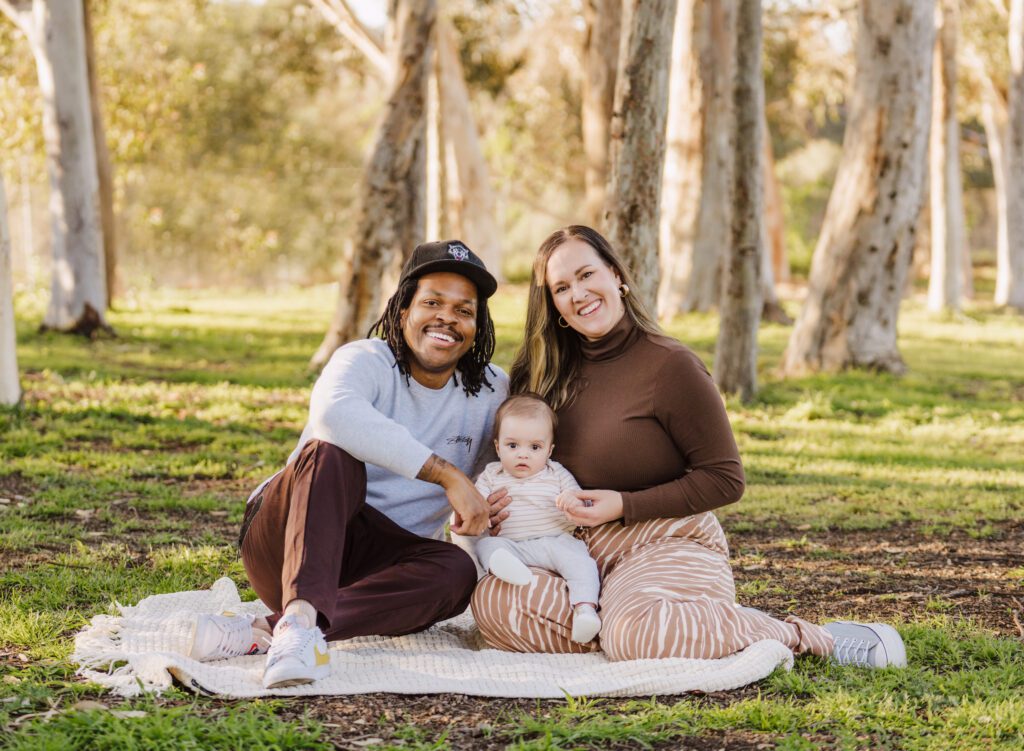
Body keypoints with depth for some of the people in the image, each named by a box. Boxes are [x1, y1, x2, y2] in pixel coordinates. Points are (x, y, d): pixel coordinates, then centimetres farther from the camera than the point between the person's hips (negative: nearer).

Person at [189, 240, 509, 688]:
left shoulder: (492, 392, 6)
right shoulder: (367, 361, -11)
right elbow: (334, 412, -36)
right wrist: (447, 475, -39)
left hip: (379, 563, 4)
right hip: (284, 541, -4)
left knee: (457, 571, -29)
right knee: (332, 452, -33)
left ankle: (262, 632, -37)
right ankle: (301, 617, -55)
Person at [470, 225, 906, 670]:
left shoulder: (670, 365, -9)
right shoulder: (553, 373, 10)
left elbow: (725, 481, -8)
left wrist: (625, 506, -15)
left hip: (670, 547, -5)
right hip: (581, 555, 5)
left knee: (634, 633, -38)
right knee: (491, 601, -23)